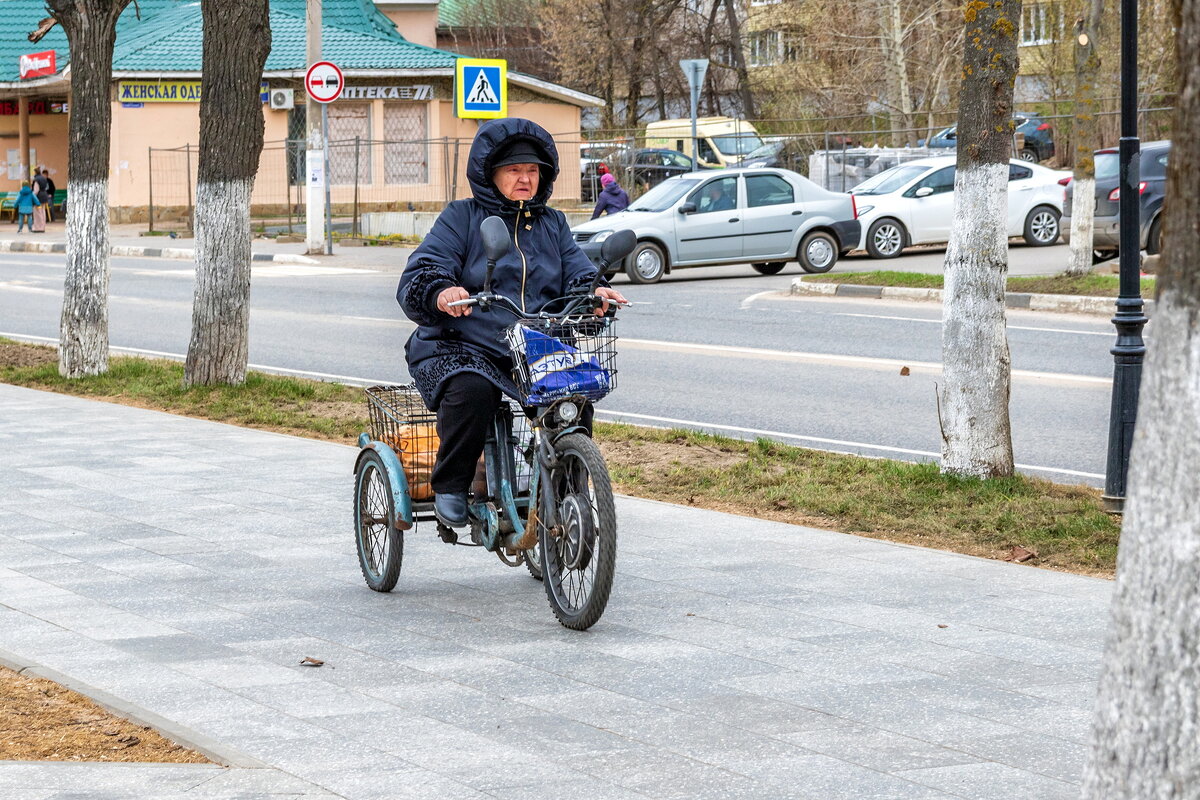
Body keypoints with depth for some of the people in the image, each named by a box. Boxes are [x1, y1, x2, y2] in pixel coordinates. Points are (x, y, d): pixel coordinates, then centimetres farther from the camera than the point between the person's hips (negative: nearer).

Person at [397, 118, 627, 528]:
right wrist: (440, 294, -30)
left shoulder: (552, 224, 19)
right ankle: (450, 487, -17)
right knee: (470, 389, -36)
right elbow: (415, 281, -6)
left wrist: (593, 291, -17)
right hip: (460, 348, -4)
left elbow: (576, 275, 9)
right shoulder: (461, 218, 5)